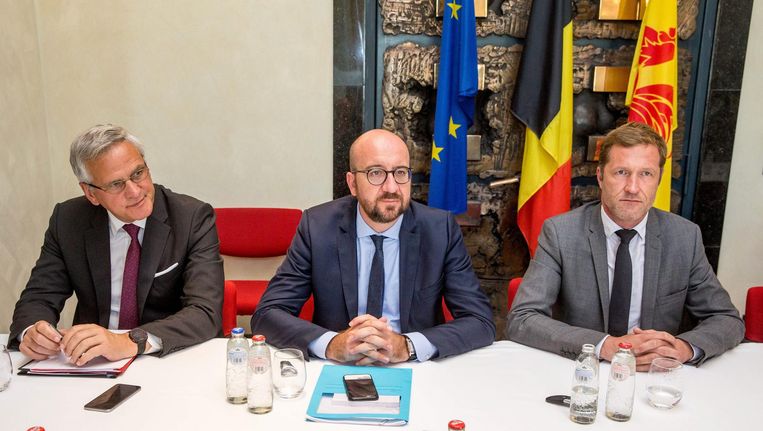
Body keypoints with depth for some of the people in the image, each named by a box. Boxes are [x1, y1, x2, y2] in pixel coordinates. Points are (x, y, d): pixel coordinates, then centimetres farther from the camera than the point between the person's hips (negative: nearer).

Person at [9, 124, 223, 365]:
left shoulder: (194, 218, -13)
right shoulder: (67, 220, -1)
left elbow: (206, 313, -21)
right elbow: (39, 297, 4)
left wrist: (132, 341, -35)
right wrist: (31, 331, -19)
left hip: (172, 359, -3)